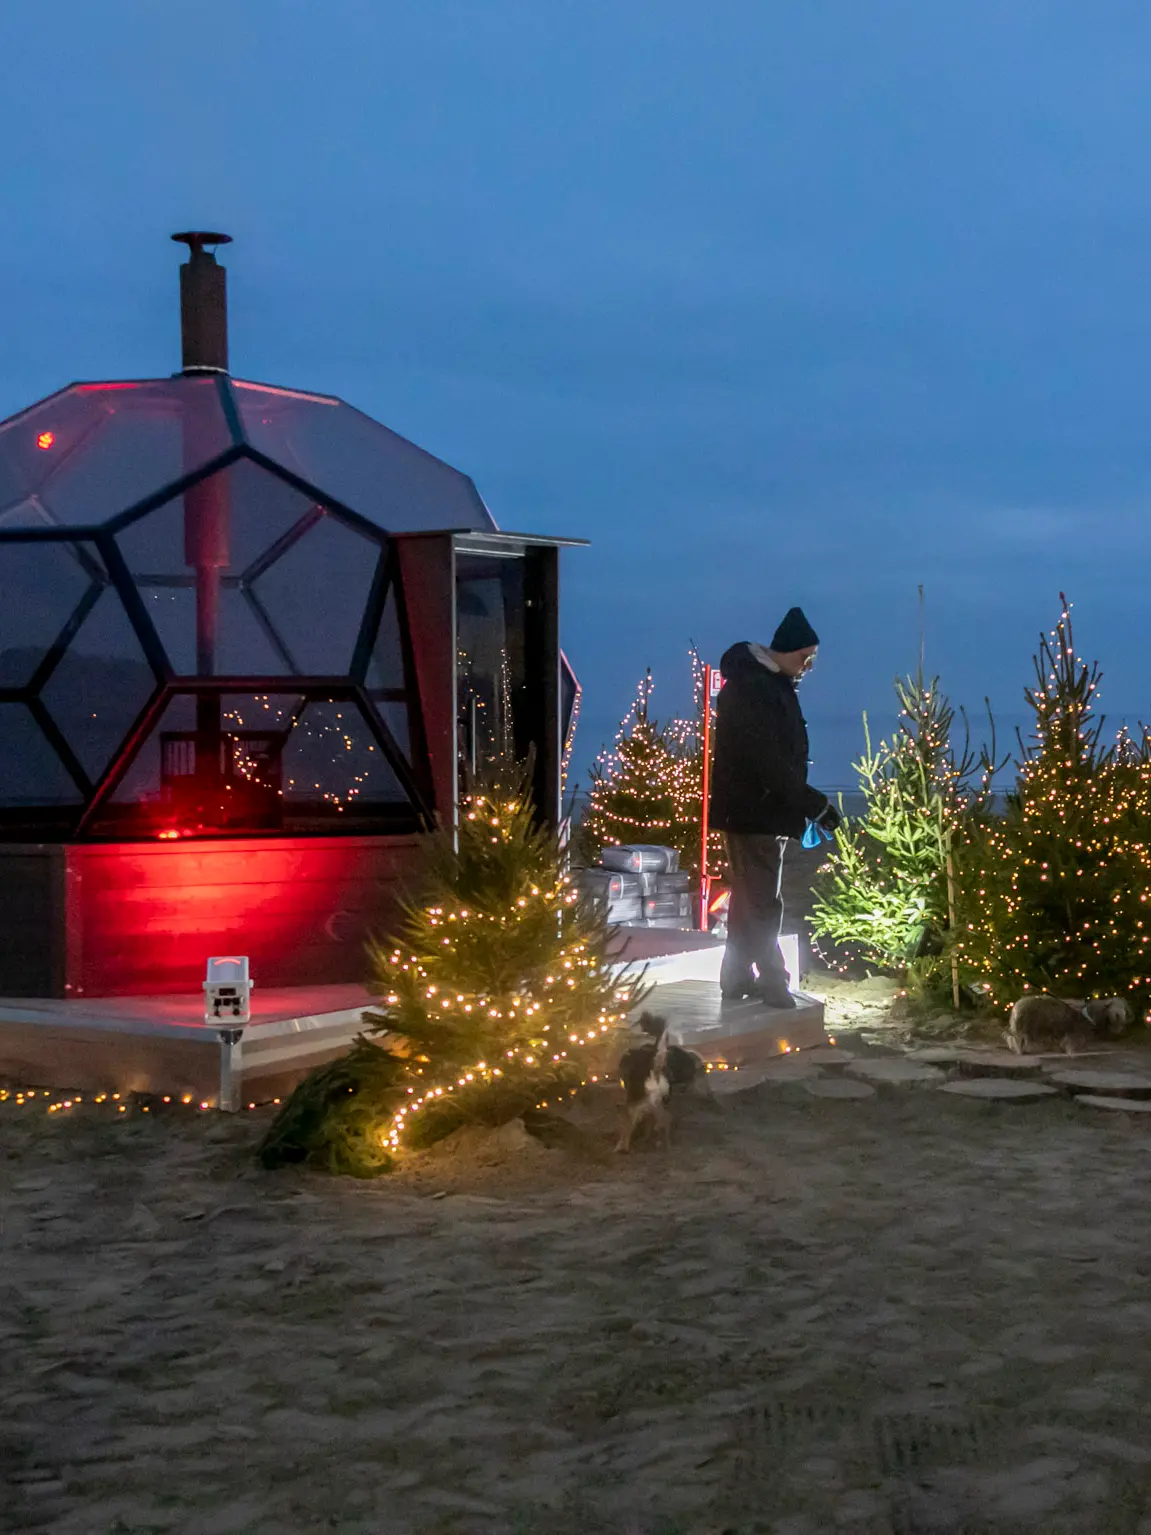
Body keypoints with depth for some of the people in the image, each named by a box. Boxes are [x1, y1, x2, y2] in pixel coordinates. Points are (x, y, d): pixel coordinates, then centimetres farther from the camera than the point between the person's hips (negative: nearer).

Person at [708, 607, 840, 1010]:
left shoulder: (771, 684, 12)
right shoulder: (751, 689, -20)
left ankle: (738, 976, 24)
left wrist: (805, 804, 14)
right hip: (752, 812, -10)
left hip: (761, 811, 10)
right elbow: (769, 763, -25)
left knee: (750, 895, 16)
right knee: (762, 901, -5)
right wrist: (816, 804, -22)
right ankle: (771, 981, 1)